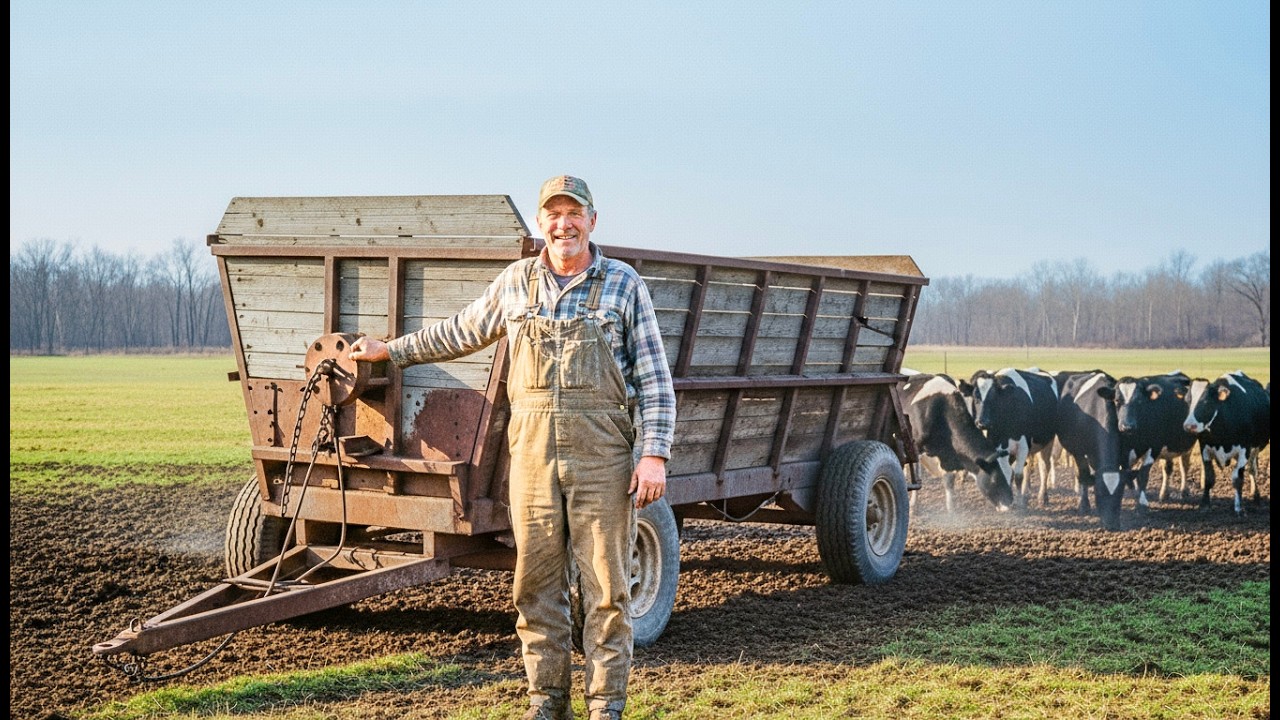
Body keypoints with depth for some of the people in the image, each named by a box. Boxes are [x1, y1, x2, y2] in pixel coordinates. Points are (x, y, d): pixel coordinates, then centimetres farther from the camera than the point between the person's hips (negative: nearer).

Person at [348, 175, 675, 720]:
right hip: (532, 452, 3)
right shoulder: (516, 282, 9)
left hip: (602, 456, -2)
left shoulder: (623, 285, 1)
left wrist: (654, 454, -9)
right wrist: (391, 351, 31)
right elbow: (461, 333, 25)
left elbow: (653, 380, -1)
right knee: (536, 582, 6)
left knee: (606, 584, 0)